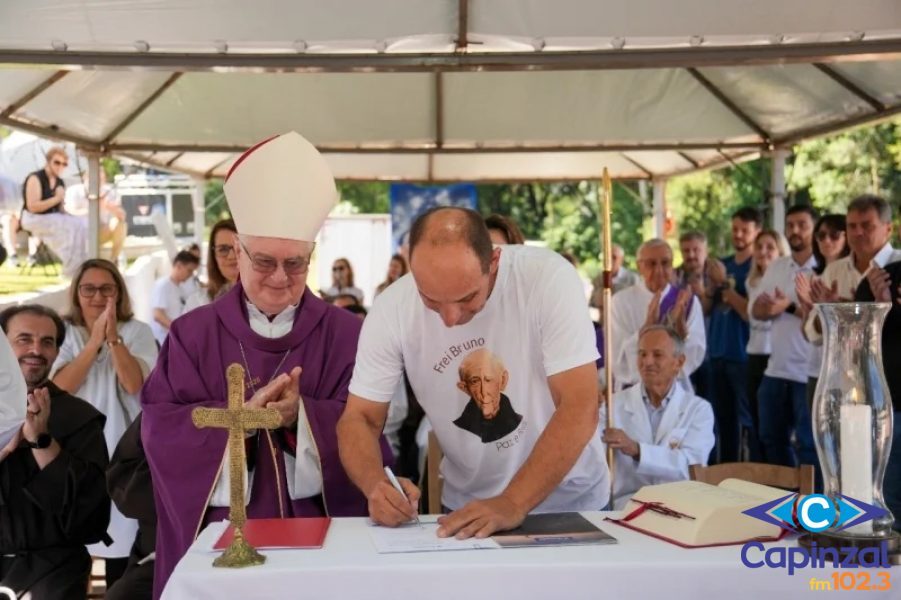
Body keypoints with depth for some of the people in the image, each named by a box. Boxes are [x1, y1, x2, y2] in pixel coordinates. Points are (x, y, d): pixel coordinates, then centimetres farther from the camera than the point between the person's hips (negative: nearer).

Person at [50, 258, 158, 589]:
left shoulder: (137, 331, 2)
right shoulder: (64, 333, 6)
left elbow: (134, 385, -13)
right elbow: (59, 388, -10)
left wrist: (113, 337, -22)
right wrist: (95, 340, -17)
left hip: (121, 450, -1)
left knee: (121, 536, -2)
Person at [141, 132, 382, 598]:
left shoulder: (344, 334, 2)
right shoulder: (192, 334, 4)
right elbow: (162, 427, -6)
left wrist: (301, 416, -22)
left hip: (317, 532, 0)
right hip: (218, 535, 0)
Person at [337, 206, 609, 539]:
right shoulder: (391, 310, -13)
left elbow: (580, 409, -21)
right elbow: (358, 418, -5)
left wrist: (512, 504, -28)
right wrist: (376, 484, -24)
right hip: (467, 504, 1)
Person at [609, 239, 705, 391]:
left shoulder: (688, 301, 1)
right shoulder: (621, 301, -3)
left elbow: (694, 360, -6)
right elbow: (617, 360, -11)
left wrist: (680, 322, -21)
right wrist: (648, 324, -23)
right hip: (632, 390, -1)